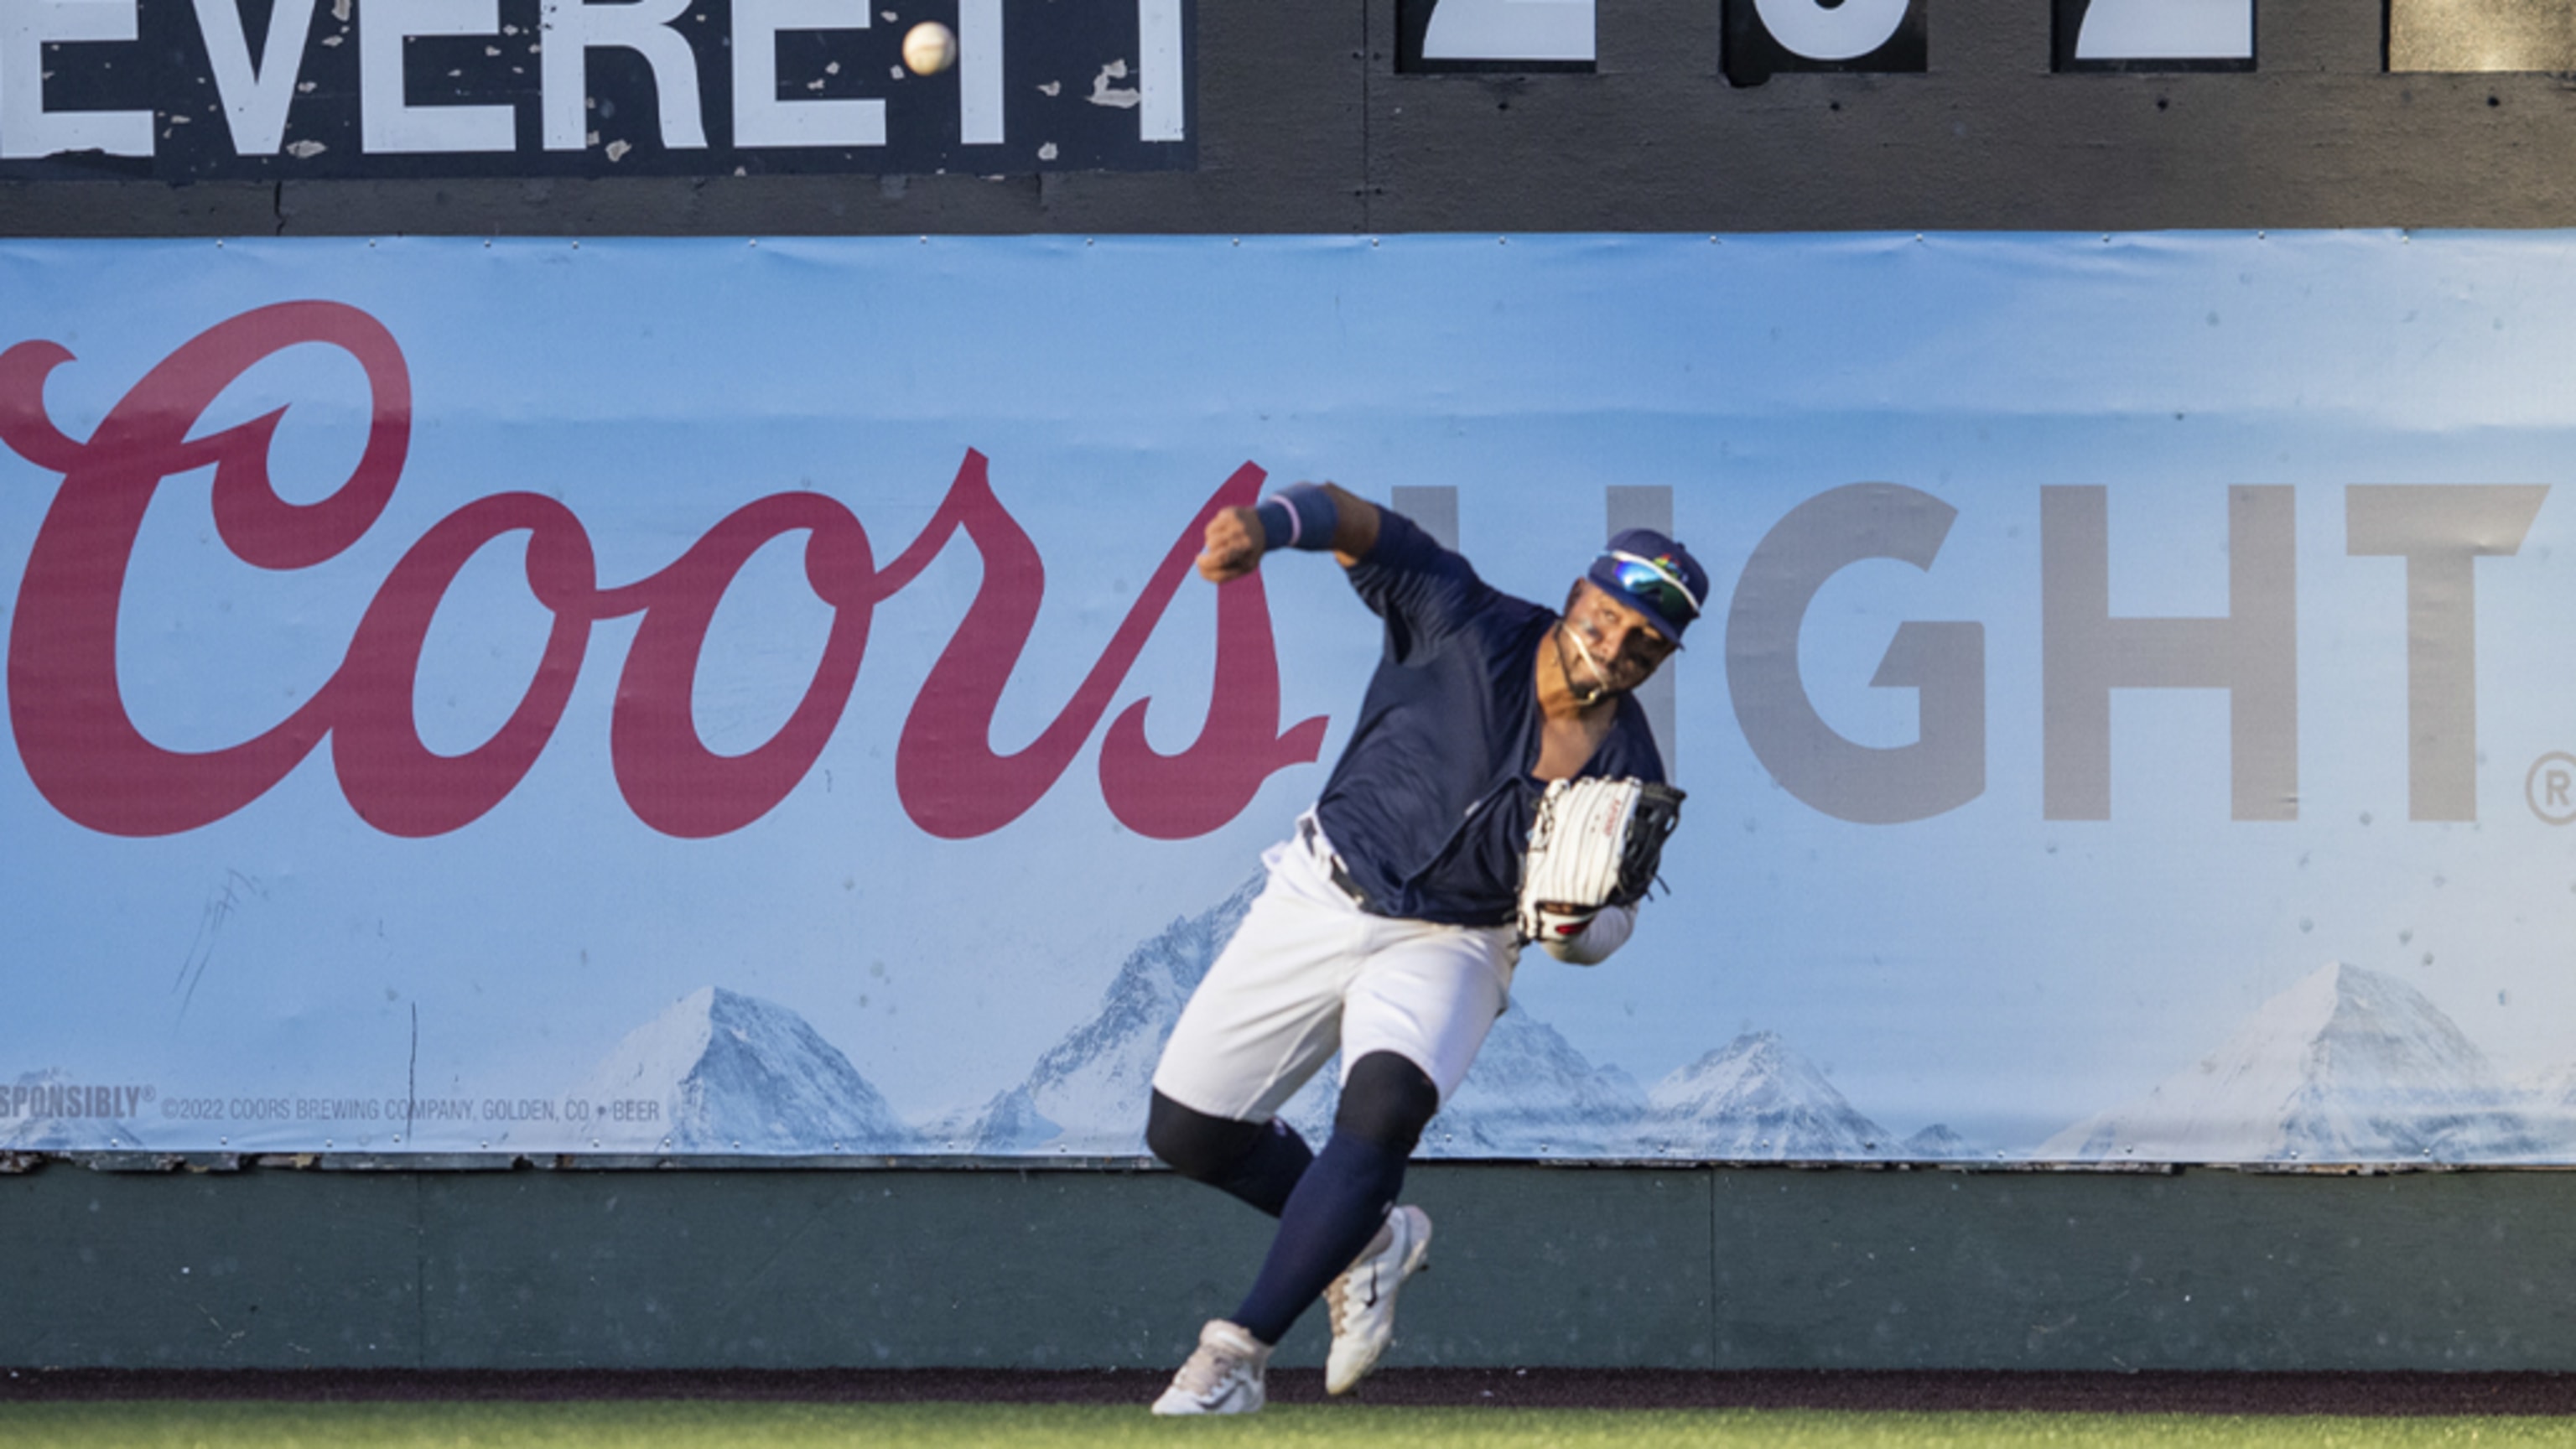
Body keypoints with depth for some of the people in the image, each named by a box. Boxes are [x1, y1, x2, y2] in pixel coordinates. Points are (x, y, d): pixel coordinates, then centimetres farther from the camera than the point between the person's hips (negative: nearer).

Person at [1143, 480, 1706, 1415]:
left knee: (1383, 1107, -31)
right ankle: (1368, 1240, 29)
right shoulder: (1468, 628, -17)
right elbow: (1357, 525, -27)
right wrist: (1268, 527, -49)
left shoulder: (1627, 776, -12)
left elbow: (1604, 931, -1)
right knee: (1185, 1130, 2)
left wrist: (1575, 917, -26)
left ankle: (1238, 1353, -25)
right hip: (1324, 899, 1)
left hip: (1451, 945, -1)